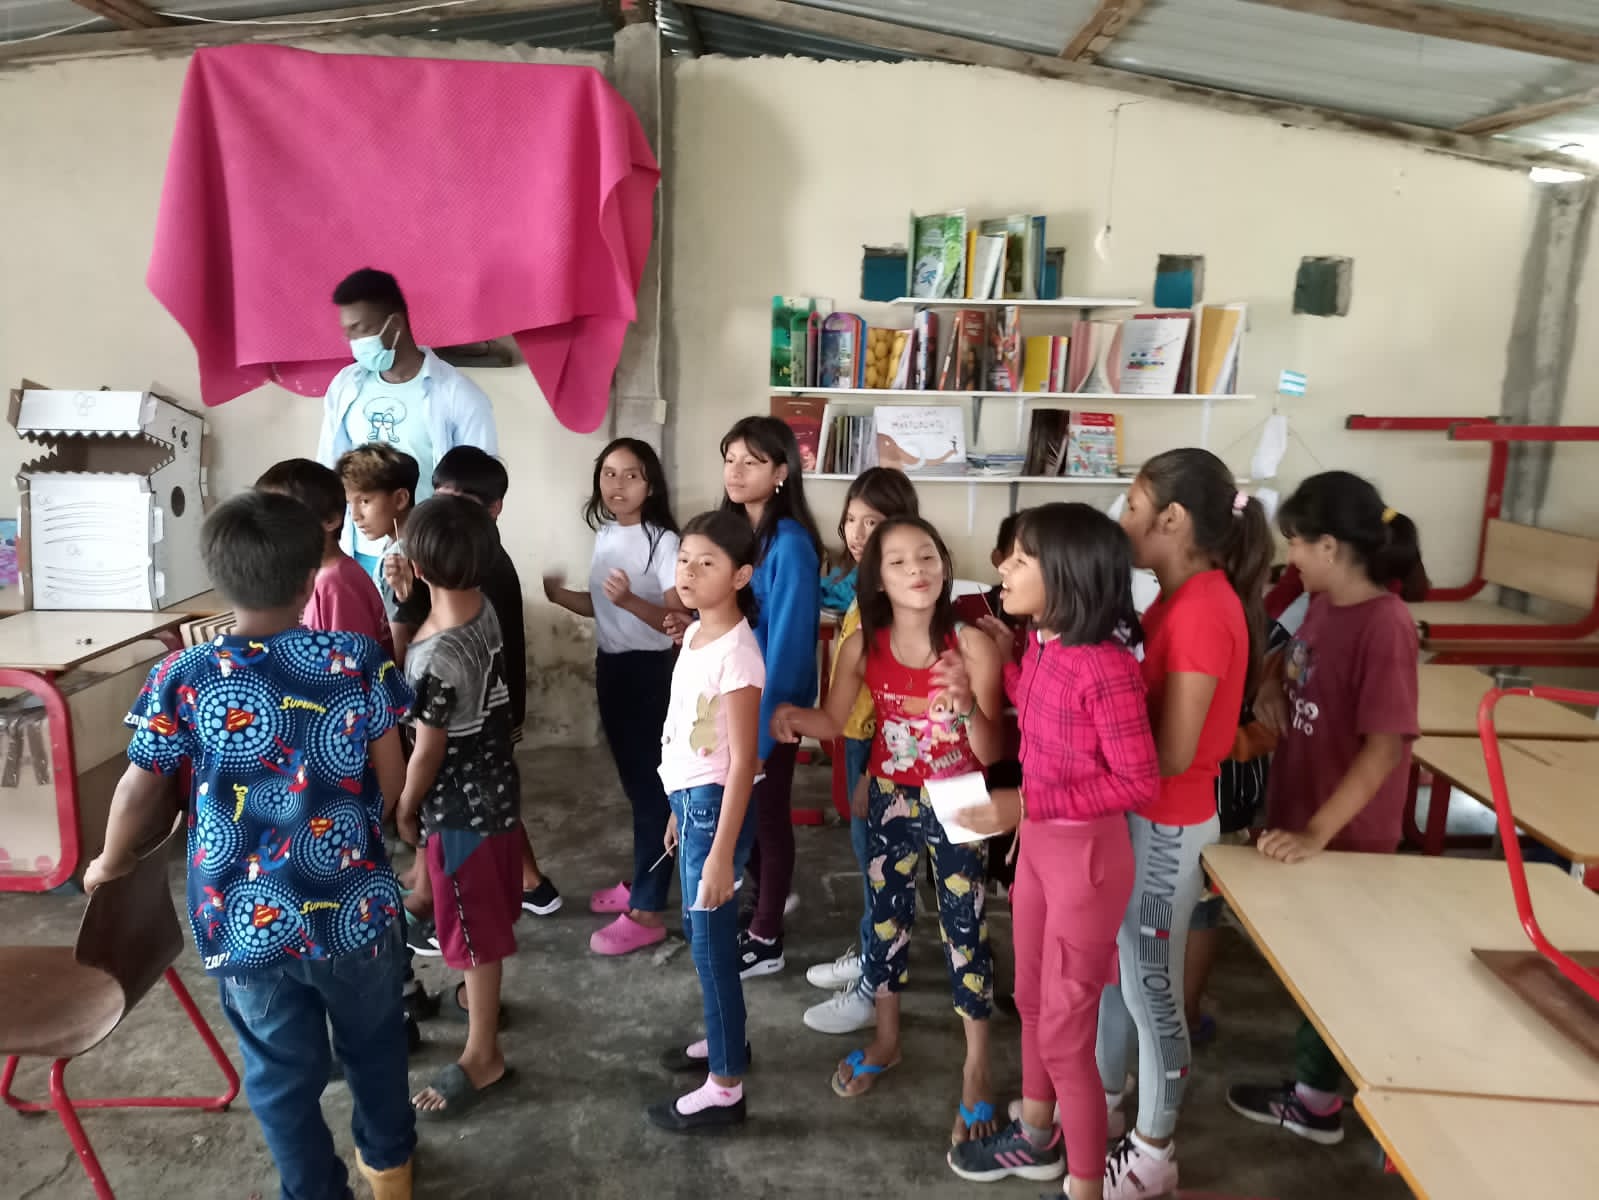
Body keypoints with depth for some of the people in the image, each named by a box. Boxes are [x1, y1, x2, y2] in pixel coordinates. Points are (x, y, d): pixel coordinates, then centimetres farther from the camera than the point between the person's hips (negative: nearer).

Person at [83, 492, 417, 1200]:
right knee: (373, 1043, 26)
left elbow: (139, 793, -2)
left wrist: (111, 864, 19)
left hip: (248, 922, -1)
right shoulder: (361, 661, -12)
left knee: (282, 1073, 21)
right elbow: (391, 780, -4)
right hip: (354, 906, 1)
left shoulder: (182, 678, -12)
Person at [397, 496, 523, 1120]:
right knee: (488, 908, 26)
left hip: (460, 805, -9)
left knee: (473, 923, 6)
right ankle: (479, 996, 50)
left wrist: (405, 809, -6)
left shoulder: (435, 657, -31)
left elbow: (428, 751, -19)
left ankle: (483, 1056, 22)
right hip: (496, 782, 9)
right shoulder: (485, 609, -6)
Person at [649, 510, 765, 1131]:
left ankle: (725, 1087, 17)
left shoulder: (736, 652, -22)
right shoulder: (695, 635, 5)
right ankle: (725, 1039, 42)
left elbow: (741, 761, -22)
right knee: (698, 929, 22)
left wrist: (722, 853, -21)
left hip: (715, 804, -9)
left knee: (712, 940, 2)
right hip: (690, 798, 9)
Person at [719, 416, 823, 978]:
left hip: (769, 705, -7)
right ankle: (763, 901, 43)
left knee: (768, 814, 8)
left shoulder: (790, 546, -21)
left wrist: (761, 730, -22)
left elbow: (786, 643, -22)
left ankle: (766, 939, 25)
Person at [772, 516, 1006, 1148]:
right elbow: (834, 720, 1)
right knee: (886, 917, 18)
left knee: (964, 929, 5)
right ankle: (886, 1041, 41)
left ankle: (976, 1070, 25)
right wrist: (791, 715, -20)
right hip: (889, 801, 3)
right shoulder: (863, 647, -12)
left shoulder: (971, 644, -20)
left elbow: (992, 752, -18)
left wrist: (968, 707, -39)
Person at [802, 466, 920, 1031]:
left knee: (879, 857, 3)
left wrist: (874, 772, -23)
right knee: (865, 849, 21)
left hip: (884, 744, -9)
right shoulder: (858, 579, 7)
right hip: (857, 733, 9)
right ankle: (868, 953, 39)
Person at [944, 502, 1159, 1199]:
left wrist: (1026, 805, -26)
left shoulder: (1106, 667, -28)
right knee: (1033, 1002, 25)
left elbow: (1139, 782, -23)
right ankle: (1037, 1139, 49)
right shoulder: (1043, 645, -3)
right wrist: (1003, 662, 7)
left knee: (1064, 1032, 8)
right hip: (1037, 842, 8)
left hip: (1085, 854, -8)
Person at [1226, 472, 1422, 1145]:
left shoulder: (1384, 626, -24)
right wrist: (1271, 684, -2)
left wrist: (1316, 833, -28)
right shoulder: (1323, 605, 0)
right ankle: (1315, 1084, 38)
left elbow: (1388, 746, -26)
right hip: (1300, 815, 8)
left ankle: (1315, 1100, 30)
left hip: (1345, 835, -7)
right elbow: (1290, 657, 21)